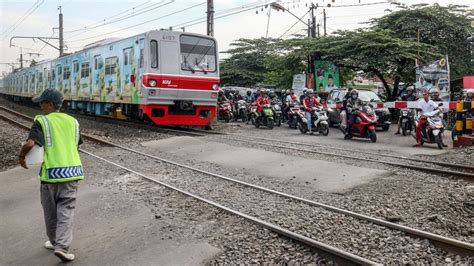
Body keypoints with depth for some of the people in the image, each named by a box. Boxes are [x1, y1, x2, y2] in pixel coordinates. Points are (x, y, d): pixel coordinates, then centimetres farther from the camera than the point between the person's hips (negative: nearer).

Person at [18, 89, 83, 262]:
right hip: (72, 171, 3)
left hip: (51, 173, -2)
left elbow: (30, 144, -17)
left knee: (50, 211, 16)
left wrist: (21, 157, 1)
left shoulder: (42, 121, -4)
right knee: (66, 211, 3)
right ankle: (62, 246, -9)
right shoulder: (72, 121, 10)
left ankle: (55, 242, 30)